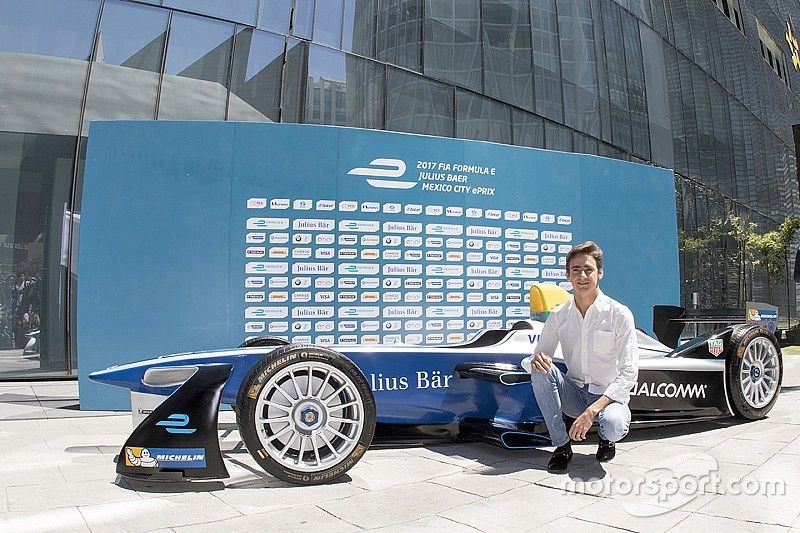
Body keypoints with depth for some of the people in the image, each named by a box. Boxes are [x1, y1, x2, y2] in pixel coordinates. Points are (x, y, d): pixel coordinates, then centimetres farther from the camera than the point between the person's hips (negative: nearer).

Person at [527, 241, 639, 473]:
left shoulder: (619, 314, -11)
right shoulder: (558, 316, -1)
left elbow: (629, 373, -16)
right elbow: (540, 354, 4)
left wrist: (593, 410, -27)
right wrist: (537, 359, -25)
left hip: (609, 396, -3)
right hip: (573, 394, 4)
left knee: (614, 426, -36)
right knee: (540, 370, -25)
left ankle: (606, 438, 4)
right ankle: (561, 445, -15)